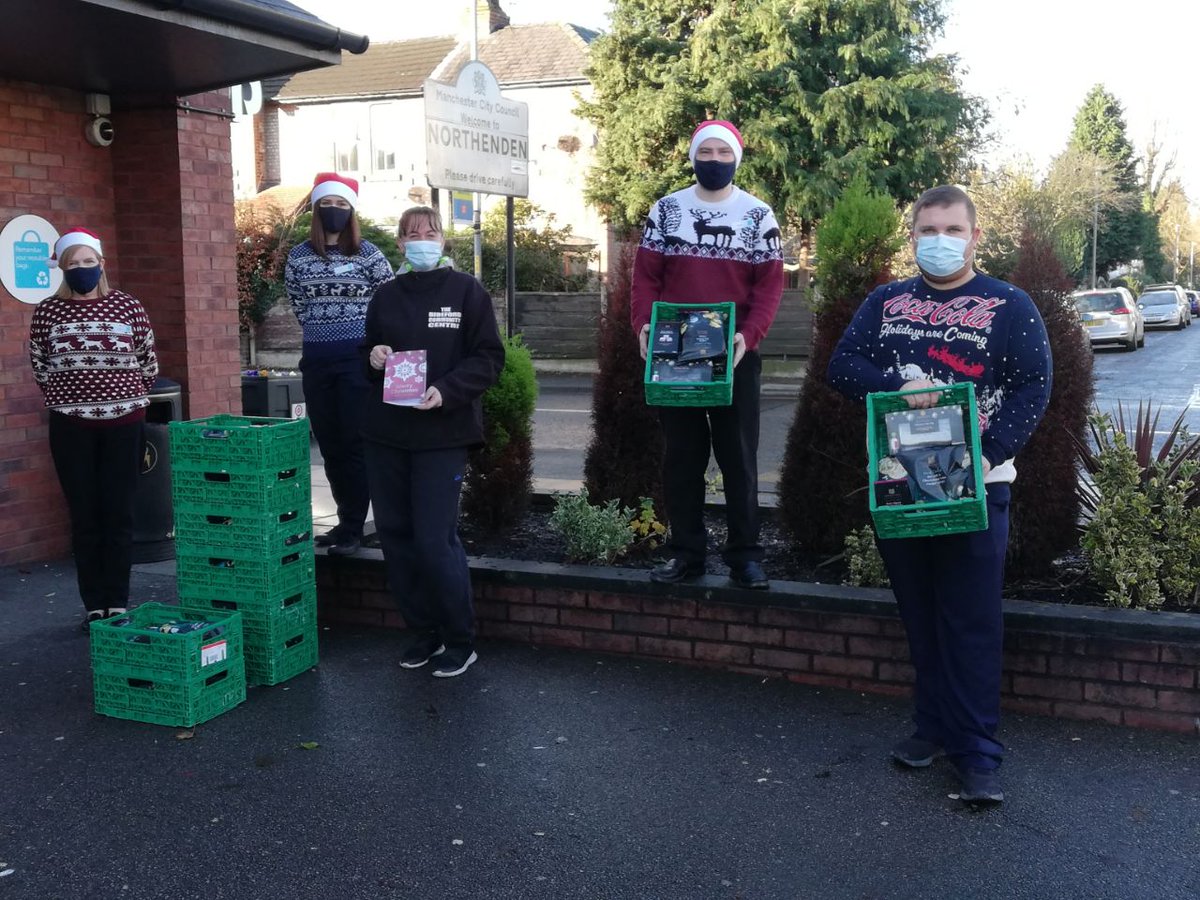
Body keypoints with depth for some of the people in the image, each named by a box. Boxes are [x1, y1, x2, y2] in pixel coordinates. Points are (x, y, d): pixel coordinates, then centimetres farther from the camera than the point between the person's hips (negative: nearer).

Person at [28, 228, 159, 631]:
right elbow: (39, 368, 10)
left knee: (119, 515, 3)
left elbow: (148, 364, 9)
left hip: (123, 423, 0)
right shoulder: (46, 311, 1)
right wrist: (67, 400, 10)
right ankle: (94, 605, 12)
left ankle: (118, 603, 11)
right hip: (71, 427, 0)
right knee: (84, 516, 5)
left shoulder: (128, 306, 0)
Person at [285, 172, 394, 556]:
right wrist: (325, 334, 11)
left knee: (355, 444, -4)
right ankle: (346, 521, 20)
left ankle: (353, 529, 1)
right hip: (316, 359, 4)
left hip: (358, 358, -4)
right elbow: (299, 308, 16)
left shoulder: (368, 255, -2)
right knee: (329, 446, 9)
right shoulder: (298, 257, 7)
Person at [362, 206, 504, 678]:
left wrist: (445, 391, -19)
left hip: (442, 435, -5)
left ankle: (460, 641, 9)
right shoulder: (385, 296, 11)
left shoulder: (466, 291, -1)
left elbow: (489, 359, -5)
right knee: (395, 534, 7)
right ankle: (423, 632, 23)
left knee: (435, 540, -8)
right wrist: (372, 358, -2)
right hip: (386, 435, 5)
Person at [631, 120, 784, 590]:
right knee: (681, 456, 7)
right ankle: (685, 550, 17)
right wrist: (644, 324, -13)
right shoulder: (666, 210, 7)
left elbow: (769, 285, -1)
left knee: (738, 456, 3)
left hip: (735, 356, -1)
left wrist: (748, 335, -17)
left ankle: (745, 554, 11)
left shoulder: (759, 215, 3)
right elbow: (646, 275, 5)